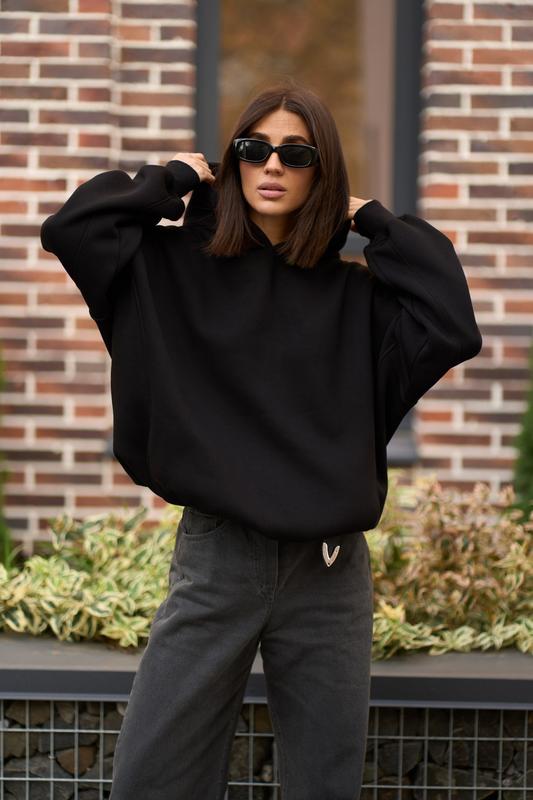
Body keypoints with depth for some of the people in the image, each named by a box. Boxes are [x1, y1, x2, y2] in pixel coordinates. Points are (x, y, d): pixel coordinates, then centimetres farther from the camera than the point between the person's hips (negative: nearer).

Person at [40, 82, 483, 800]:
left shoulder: (355, 297, 6)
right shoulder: (178, 270, 4)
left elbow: (452, 329, -9)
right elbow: (70, 228, -6)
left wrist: (380, 224, 0)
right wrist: (172, 180, 3)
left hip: (330, 574, 1)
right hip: (213, 560, -1)